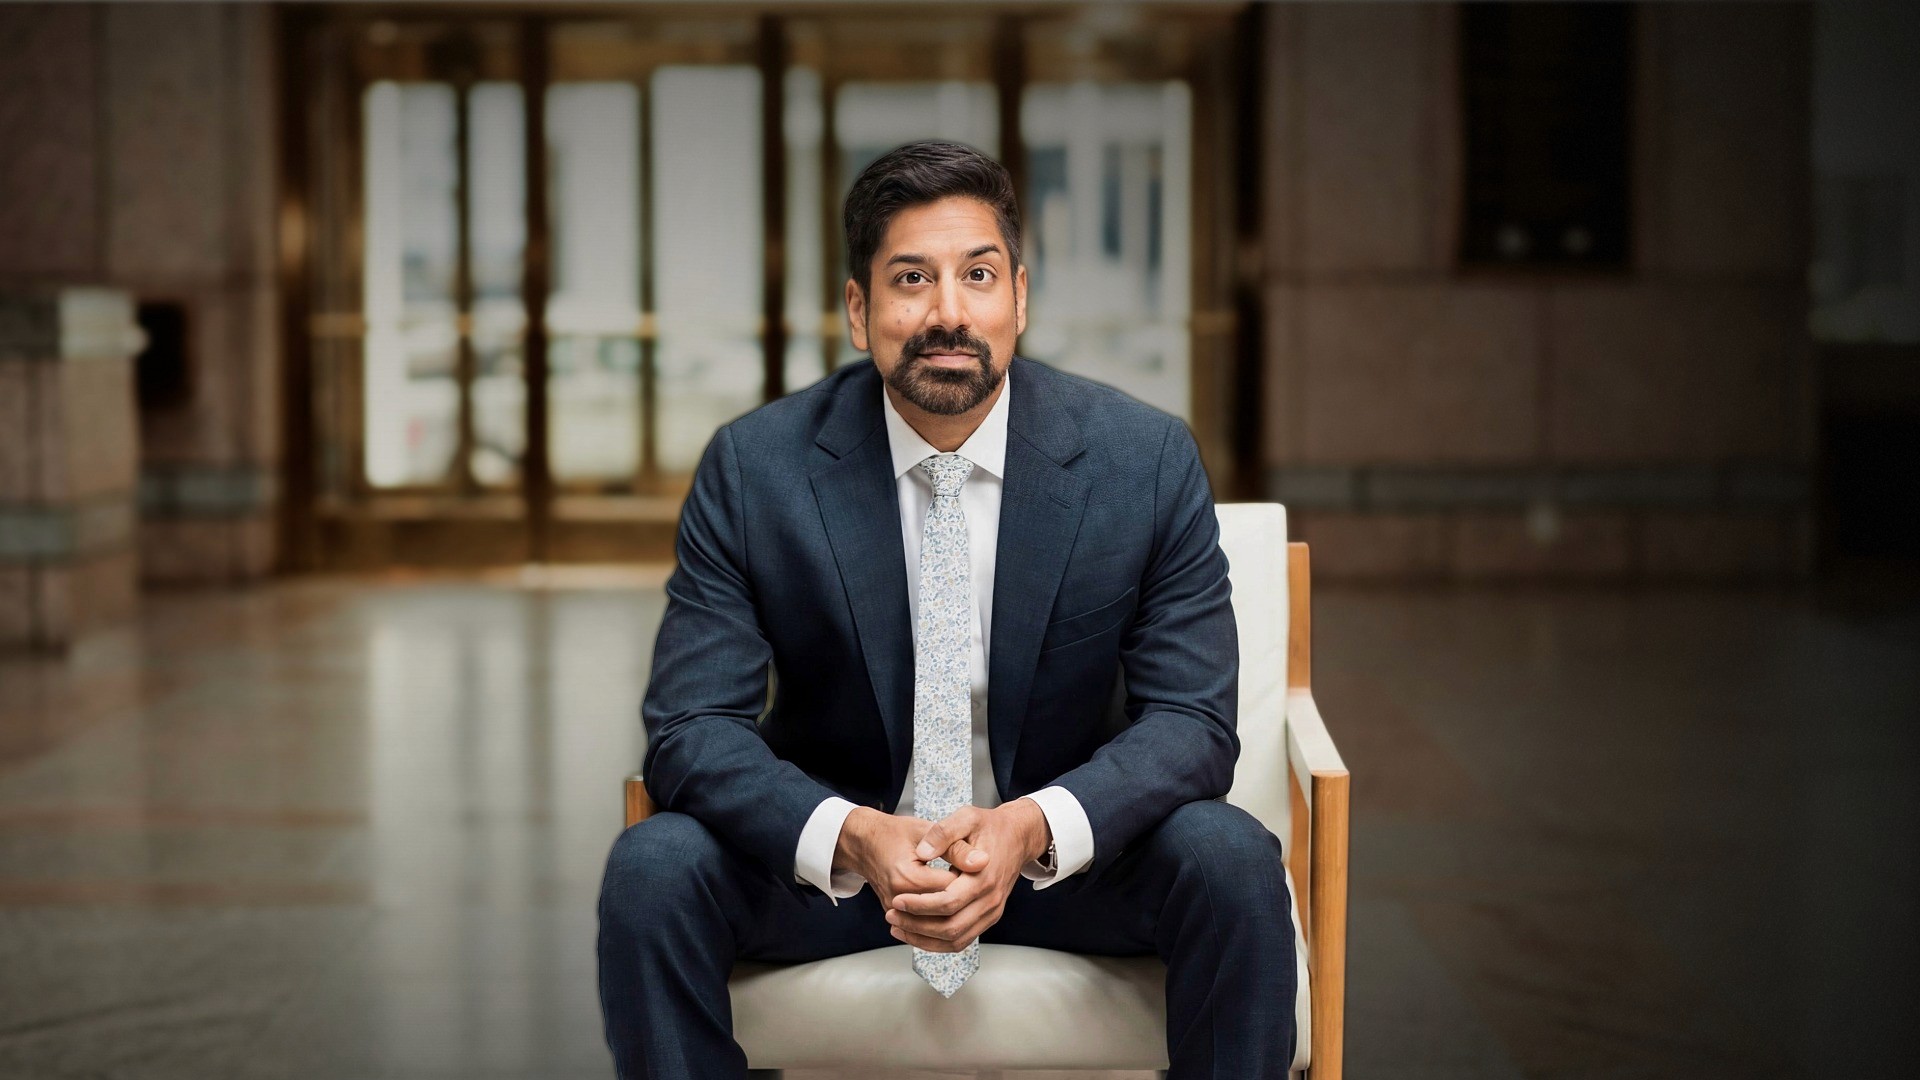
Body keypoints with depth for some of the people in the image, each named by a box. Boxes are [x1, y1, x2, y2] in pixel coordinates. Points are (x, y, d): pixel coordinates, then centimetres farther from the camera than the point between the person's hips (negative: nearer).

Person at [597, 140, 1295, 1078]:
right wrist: (854, 838, -33)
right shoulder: (752, 469, -11)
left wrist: (1031, 829, -31)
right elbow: (692, 726, -14)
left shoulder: (1146, 461, -11)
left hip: (1069, 850, 0)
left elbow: (1190, 719, -11)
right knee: (652, 869, -27)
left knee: (1233, 860, -28)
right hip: (828, 852, 0)